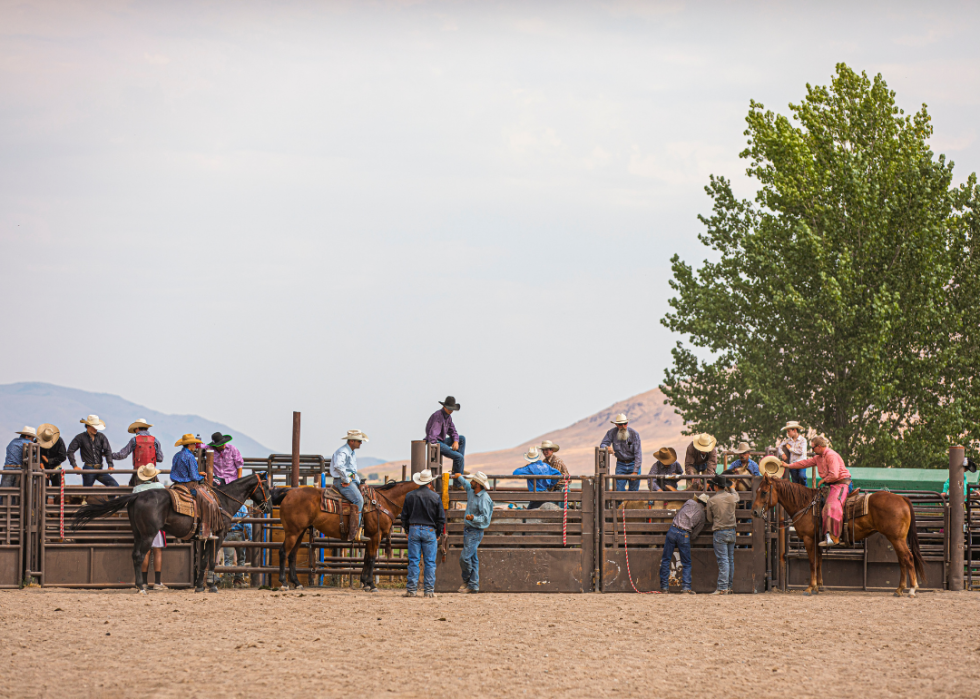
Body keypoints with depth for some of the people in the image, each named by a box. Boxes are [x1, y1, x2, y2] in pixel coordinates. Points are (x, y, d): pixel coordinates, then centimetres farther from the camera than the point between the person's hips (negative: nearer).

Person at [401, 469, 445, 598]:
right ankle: (429, 590, 2)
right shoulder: (435, 497, -3)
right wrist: (438, 533, 12)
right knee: (430, 562, 3)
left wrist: (407, 530, 15)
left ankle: (411, 589, 0)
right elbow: (441, 518, 0)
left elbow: (404, 516, 4)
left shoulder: (410, 496, 0)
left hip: (414, 529, 1)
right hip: (430, 531, -1)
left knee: (413, 561, 3)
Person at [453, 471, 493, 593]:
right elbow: (466, 485, 33)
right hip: (468, 529, 9)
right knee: (472, 558, 8)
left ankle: (466, 581, 7)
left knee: (465, 557, -12)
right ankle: (473, 585, 10)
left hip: (476, 531, -9)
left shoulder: (484, 498, -18)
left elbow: (485, 518, -22)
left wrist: (473, 518, -37)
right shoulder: (471, 492, 8)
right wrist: (459, 477, 49)